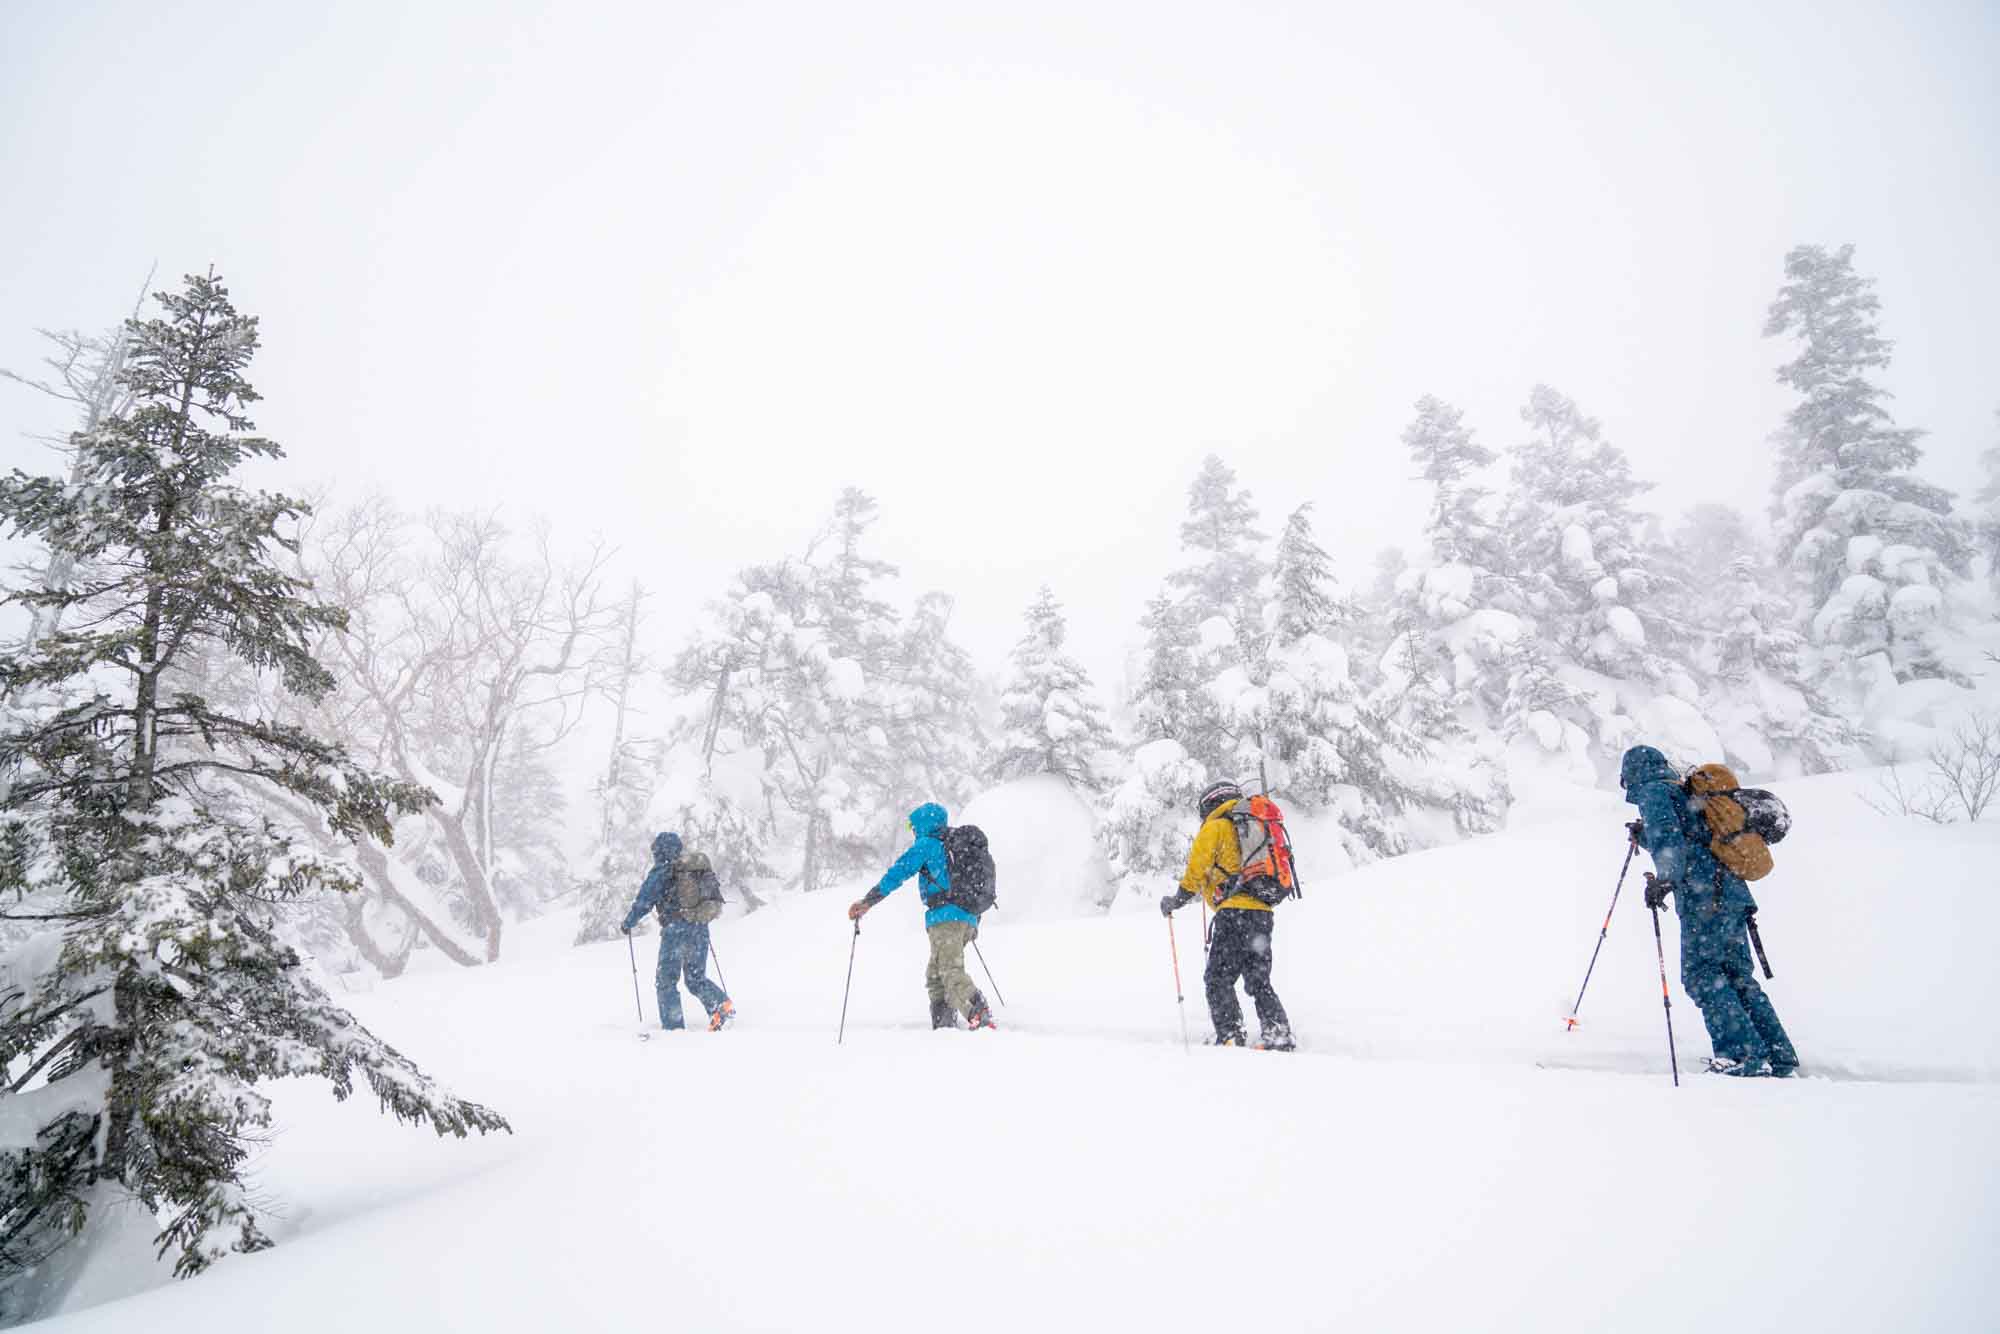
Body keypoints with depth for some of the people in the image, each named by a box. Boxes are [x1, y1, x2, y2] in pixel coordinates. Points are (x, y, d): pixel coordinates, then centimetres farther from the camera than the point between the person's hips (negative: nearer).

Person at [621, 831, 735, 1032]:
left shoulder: (661, 871, -5)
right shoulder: (700, 867, 12)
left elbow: (644, 901, -6)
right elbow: (716, 896, 19)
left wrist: (629, 922, 10)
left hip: (676, 930, -6)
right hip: (701, 929, 6)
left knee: (666, 980, 7)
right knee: (696, 978, 16)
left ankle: (673, 1027, 3)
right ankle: (722, 1006, -7)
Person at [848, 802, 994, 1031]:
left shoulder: (928, 844, 3)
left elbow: (899, 872, -5)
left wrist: (867, 901, -3)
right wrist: (974, 923, 39)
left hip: (945, 916, -8)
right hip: (969, 919, 8)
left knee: (952, 972, -14)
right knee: (935, 973, 15)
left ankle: (978, 1015, -34)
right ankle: (943, 1025, 7)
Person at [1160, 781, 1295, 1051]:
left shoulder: (1215, 828, 4)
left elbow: (1197, 869, 0)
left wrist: (1177, 899, 14)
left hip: (1236, 911, -7)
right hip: (1265, 913, 8)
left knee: (1218, 979, -3)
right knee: (1259, 981, 14)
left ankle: (1230, 1037, -12)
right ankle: (1279, 1037, 6)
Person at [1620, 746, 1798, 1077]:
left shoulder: (1654, 791, 0)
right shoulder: (1684, 792, 26)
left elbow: (1667, 835, -19)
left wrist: (1663, 879, -30)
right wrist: (1644, 836, 48)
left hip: (1705, 898, -9)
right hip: (1733, 893, 9)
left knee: (1701, 975, -7)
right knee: (1737, 976, 11)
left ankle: (1743, 1055, -14)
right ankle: (1779, 1057, 11)